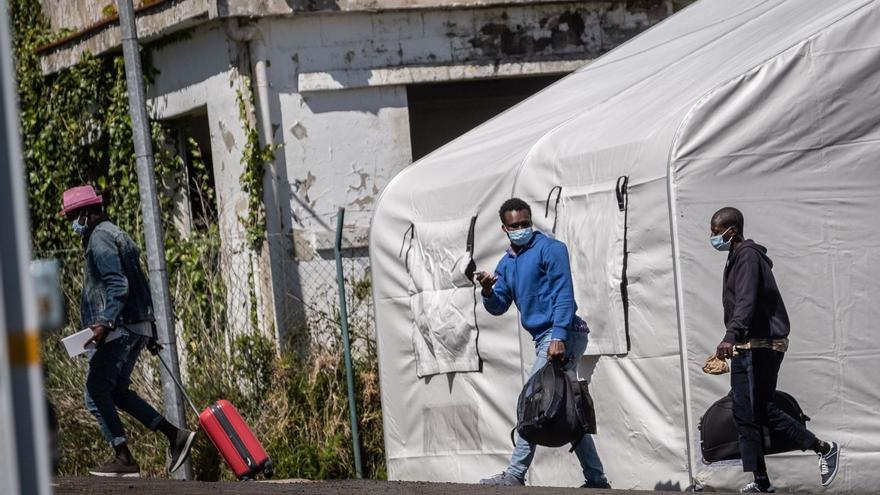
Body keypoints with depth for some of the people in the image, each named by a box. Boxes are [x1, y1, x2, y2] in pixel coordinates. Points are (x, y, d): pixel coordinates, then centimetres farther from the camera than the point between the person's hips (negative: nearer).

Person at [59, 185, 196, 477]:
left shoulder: (99, 239, -11)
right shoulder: (116, 235, 21)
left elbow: (117, 286, -23)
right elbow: (137, 283, 23)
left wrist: (105, 322, -32)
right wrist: (148, 326, 26)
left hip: (118, 329, -10)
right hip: (137, 327, 10)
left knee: (96, 394, -4)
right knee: (117, 391, 16)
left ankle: (124, 460, -6)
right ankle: (175, 435, 9)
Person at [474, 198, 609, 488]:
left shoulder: (549, 249, -6)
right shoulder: (506, 264, 17)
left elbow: (564, 293, -13)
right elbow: (499, 307, 17)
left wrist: (559, 337, -23)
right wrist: (488, 291, -6)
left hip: (564, 334, -9)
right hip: (545, 339, 9)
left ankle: (516, 474, -15)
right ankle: (596, 478, 13)